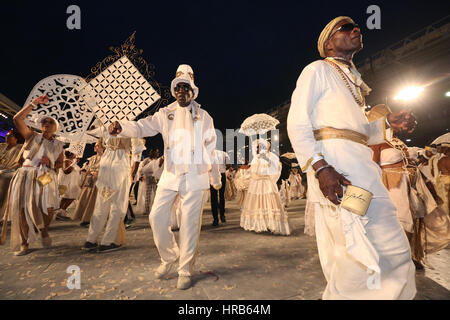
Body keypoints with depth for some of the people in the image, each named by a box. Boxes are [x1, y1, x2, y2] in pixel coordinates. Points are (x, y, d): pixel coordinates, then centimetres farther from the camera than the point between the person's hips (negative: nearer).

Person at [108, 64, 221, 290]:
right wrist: (122, 127, -24)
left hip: (195, 176, -2)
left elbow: (210, 150, 8)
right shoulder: (166, 114, 11)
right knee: (157, 217, -1)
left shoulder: (203, 117, 7)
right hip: (170, 175, 3)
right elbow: (144, 126, -2)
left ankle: (185, 272, 17)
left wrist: (215, 179, 10)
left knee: (189, 224, 0)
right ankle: (169, 257, 26)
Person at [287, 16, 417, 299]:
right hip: (334, 167, -8)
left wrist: (388, 123, 7)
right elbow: (297, 123, -9)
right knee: (388, 248, -9)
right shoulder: (318, 69, 5)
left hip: (360, 166, 8)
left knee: (347, 249, 11)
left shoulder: (354, 80, 28)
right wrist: (320, 167, -21)